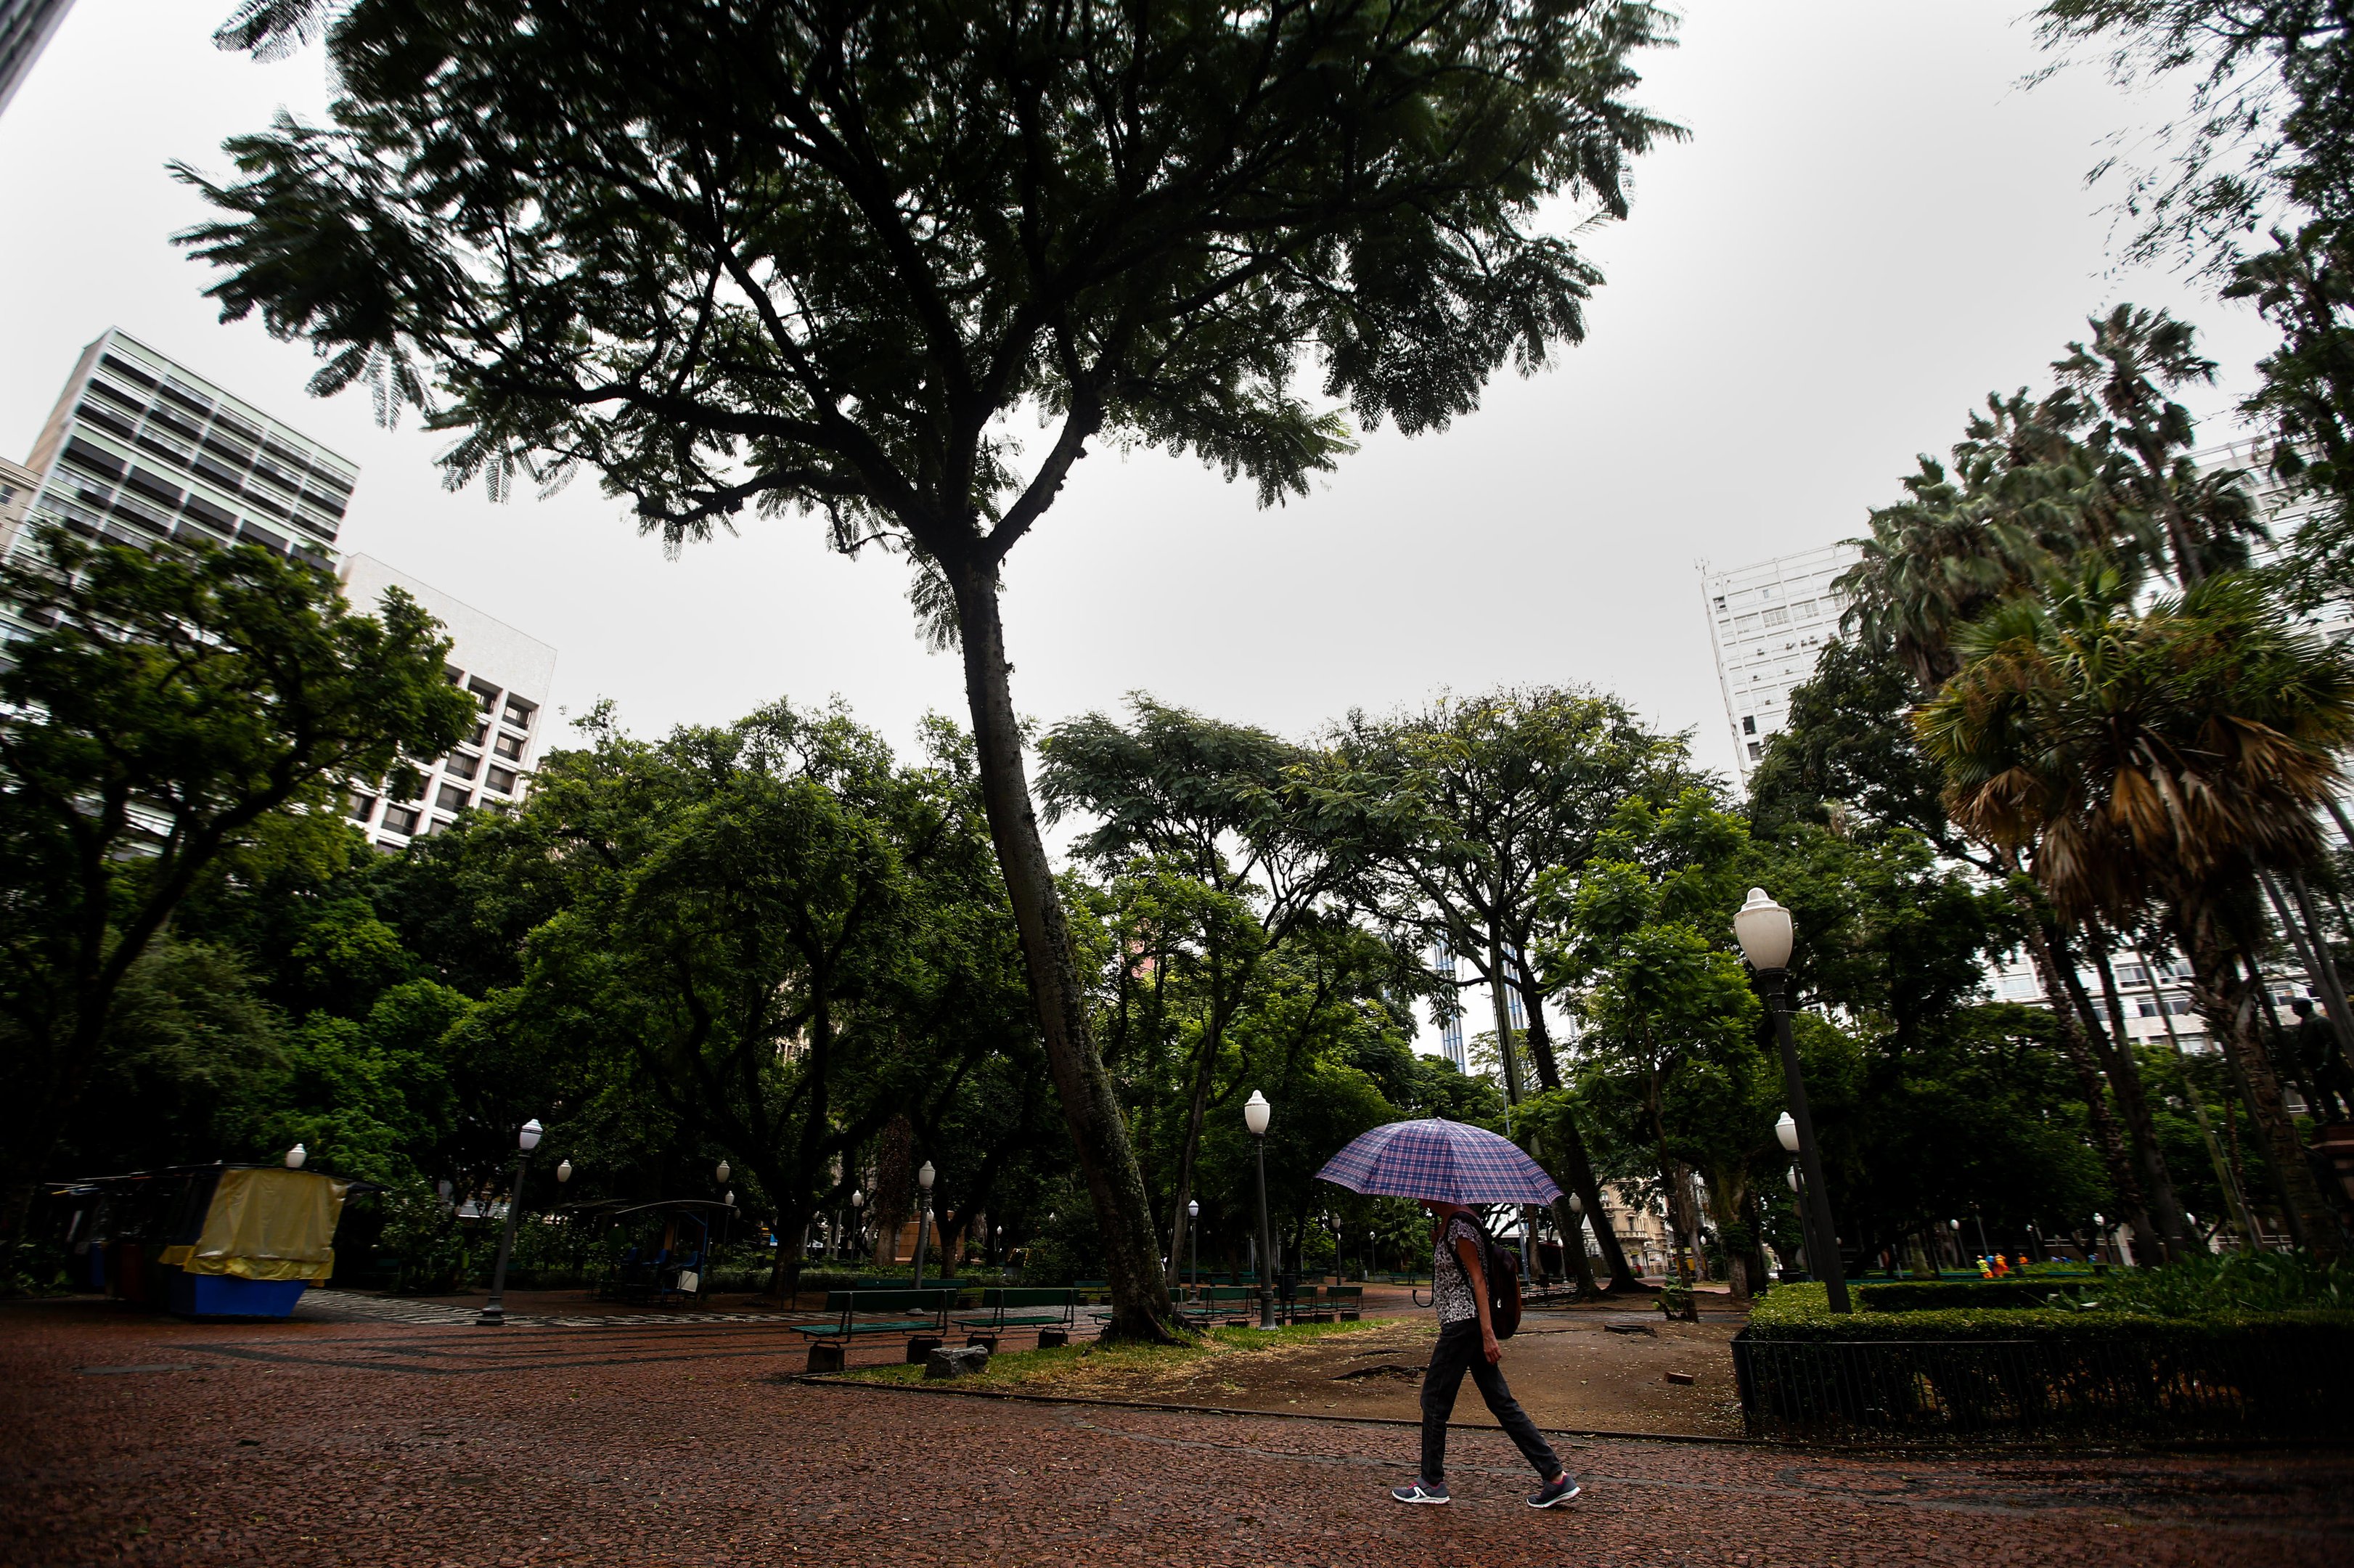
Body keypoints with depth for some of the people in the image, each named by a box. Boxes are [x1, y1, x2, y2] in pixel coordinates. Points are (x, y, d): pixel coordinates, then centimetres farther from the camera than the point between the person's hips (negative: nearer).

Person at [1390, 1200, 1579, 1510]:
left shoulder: (1459, 1225, -17)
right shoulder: (1445, 1223, 12)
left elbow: (1477, 1277, -20)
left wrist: (1487, 1331, -22)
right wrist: (1436, 1240, 7)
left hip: (1462, 1324, -10)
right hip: (1466, 1325, 10)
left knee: (1434, 1400, 2)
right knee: (1501, 1402, 10)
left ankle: (1432, 1483, 15)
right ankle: (1556, 1477, 11)